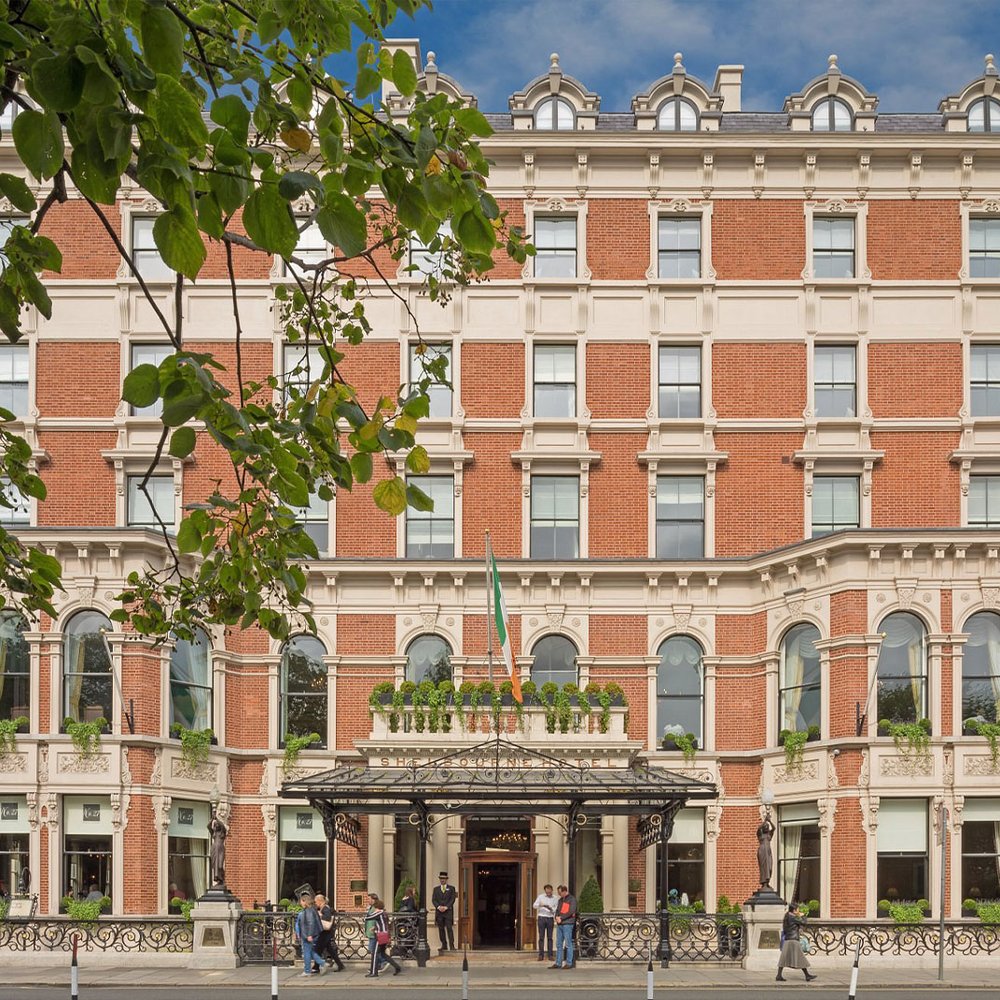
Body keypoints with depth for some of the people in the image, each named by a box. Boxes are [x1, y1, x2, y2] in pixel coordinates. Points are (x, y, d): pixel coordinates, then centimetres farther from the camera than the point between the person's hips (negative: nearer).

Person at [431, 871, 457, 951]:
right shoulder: (436, 889, 15)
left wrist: (446, 907, -12)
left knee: (449, 928, -10)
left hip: (448, 911, -3)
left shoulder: (451, 888, 9)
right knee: (441, 929, 1)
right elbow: (433, 900, 7)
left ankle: (451, 945, -13)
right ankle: (444, 945, 5)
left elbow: (452, 899, 0)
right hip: (439, 912, 3)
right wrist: (438, 907, -10)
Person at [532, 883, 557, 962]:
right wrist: (540, 905, -25)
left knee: (550, 937, 2)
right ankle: (541, 955, 0)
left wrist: (550, 908, -18)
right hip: (542, 917, -1)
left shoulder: (555, 898, 5)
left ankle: (550, 955, 4)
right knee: (541, 937, -2)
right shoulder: (540, 896, 3)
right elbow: (534, 906, -4)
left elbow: (556, 910, 2)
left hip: (550, 918, 1)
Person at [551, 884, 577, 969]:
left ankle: (569, 963, 0)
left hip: (568, 924, -8)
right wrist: (557, 917, -3)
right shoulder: (560, 900, 19)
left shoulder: (572, 899, -5)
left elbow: (571, 911, -14)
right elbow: (557, 910, 19)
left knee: (568, 944, -4)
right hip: (559, 924, 8)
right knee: (558, 944, 7)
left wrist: (561, 917, -13)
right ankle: (558, 963, 11)